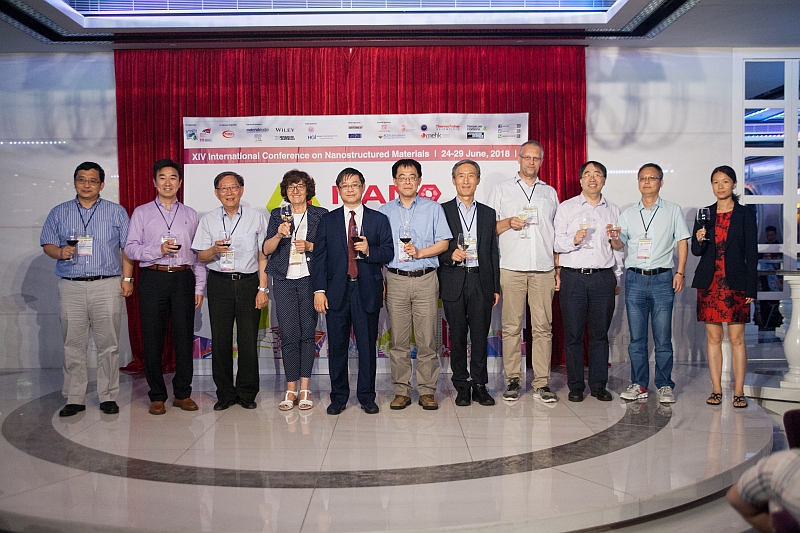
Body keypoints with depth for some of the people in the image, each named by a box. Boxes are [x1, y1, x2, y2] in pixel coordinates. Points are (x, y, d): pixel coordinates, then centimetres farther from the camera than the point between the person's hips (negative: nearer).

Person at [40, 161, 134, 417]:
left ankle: (108, 396, 8)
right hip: (71, 287, 2)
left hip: (107, 285, -2)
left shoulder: (116, 212, 10)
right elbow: (47, 244, 12)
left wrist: (127, 278, -3)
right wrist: (60, 252, -10)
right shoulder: (59, 213, 15)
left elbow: (127, 248, 6)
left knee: (108, 344, -1)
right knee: (73, 345, 4)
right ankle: (74, 399, 12)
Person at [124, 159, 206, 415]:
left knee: (184, 337, 1)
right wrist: (158, 250, -15)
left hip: (183, 279, 1)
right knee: (153, 338, 2)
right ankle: (157, 396, 13)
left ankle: (183, 394, 13)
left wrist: (199, 287, 5)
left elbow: (198, 253, 11)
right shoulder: (142, 213, 10)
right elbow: (130, 248, 2)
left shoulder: (190, 215, 15)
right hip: (153, 278, -1)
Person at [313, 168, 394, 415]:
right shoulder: (328, 221, 10)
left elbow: (389, 253, 5)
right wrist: (319, 290, -4)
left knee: (367, 345, 4)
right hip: (336, 291, 1)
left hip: (367, 290, -1)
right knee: (337, 346, 6)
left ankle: (367, 396, 17)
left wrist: (369, 251, -15)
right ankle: (338, 397, 18)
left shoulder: (379, 219, 9)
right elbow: (320, 257, 5)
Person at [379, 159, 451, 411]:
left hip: (425, 279, -1)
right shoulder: (384, 212, 13)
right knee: (399, 340, 3)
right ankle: (401, 391, 11)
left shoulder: (433, 208, 9)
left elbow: (443, 243, 4)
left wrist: (420, 252, -12)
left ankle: (427, 391, 8)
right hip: (396, 279, 1)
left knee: (427, 340, -1)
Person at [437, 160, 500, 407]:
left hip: (481, 280, 2)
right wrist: (450, 255, -17)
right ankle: (462, 386, 14)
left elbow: (493, 253, 12)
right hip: (453, 282, -2)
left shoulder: (488, 213, 13)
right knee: (457, 336, 4)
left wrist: (496, 287, 8)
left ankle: (479, 385, 14)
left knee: (481, 335, 3)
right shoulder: (442, 211, 6)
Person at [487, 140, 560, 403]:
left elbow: (556, 234, 19)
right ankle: (512, 380, 6)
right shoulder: (502, 189, 13)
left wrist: (558, 269, 12)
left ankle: (542, 384, 3)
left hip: (544, 270, 2)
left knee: (543, 327, -1)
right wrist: (509, 222, -9)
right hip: (512, 268, -1)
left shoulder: (550, 192, 19)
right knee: (512, 325, -2)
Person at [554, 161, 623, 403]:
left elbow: (619, 248, 17)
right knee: (573, 334, 0)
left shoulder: (613, 210, 15)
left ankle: (599, 385, 15)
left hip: (603, 277, 2)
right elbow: (556, 243, 3)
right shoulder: (566, 207, 8)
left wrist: (618, 278, 15)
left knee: (600, 333, 5)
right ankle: (575, 386, 10)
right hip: (573, 276, -2)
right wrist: (573, 240, -16)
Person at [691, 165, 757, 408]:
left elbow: (752, 254, 0)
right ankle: (716, 390, 11)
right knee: (713, 338, 5)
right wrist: (699, 240, -12)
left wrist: (751, 288, -5)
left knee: (737, 338, 0)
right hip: (709, 283, 3)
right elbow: (695, 251, 11)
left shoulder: (746, 215, 2)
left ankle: (738, 391, 6)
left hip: (735, 284, -2)